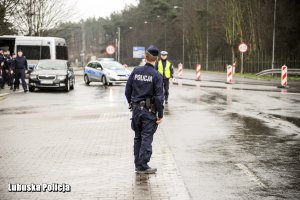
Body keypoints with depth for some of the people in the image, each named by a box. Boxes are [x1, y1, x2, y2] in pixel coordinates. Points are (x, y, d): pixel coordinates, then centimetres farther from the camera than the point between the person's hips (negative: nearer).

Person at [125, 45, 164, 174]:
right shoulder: (156, 76, -12)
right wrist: (160, 115, -7)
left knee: (138, 137, 15)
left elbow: (127, 91, 5)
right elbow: (159, 97, -14)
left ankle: (138, 164, 21)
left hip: (136, 110, 4)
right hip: (149, 111, -4)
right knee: (146, 138, 1)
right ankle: (143, 167, 1)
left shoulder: (135, 72, -1)